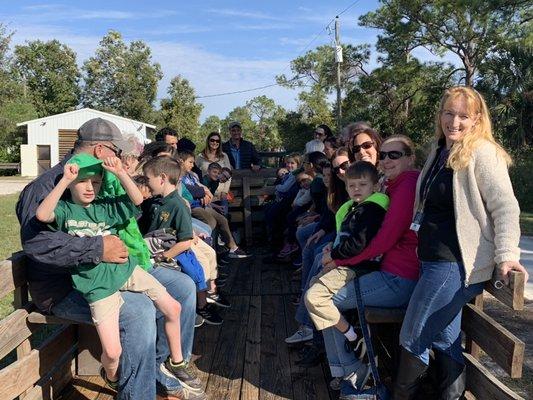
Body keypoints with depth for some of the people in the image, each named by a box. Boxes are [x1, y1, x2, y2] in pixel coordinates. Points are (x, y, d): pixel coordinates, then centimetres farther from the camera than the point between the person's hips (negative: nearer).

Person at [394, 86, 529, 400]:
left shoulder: (482, 152, -13)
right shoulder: (440, 151, 13)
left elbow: (505, 207, -18)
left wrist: (506, 254, -25)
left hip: (457, 263, -9)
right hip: (433, 259, 9)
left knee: (414, 338, 2)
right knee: (445, 336, 16)